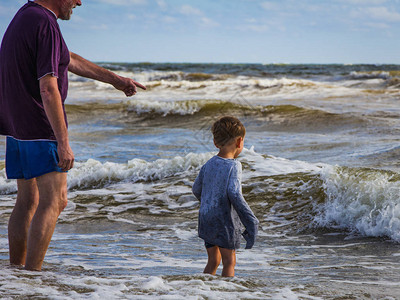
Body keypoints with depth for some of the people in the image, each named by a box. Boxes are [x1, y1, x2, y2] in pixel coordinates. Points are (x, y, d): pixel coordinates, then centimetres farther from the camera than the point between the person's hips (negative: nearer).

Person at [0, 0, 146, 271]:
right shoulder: (46, 24, -18)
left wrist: (115, 79, 31)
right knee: (54, 201, -8)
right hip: (40, 127, -10)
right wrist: (63, 142, -21)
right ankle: (31, 274, -13)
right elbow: (48, 89, -23)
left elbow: (69, 60, 26)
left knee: (27, 201, 13)